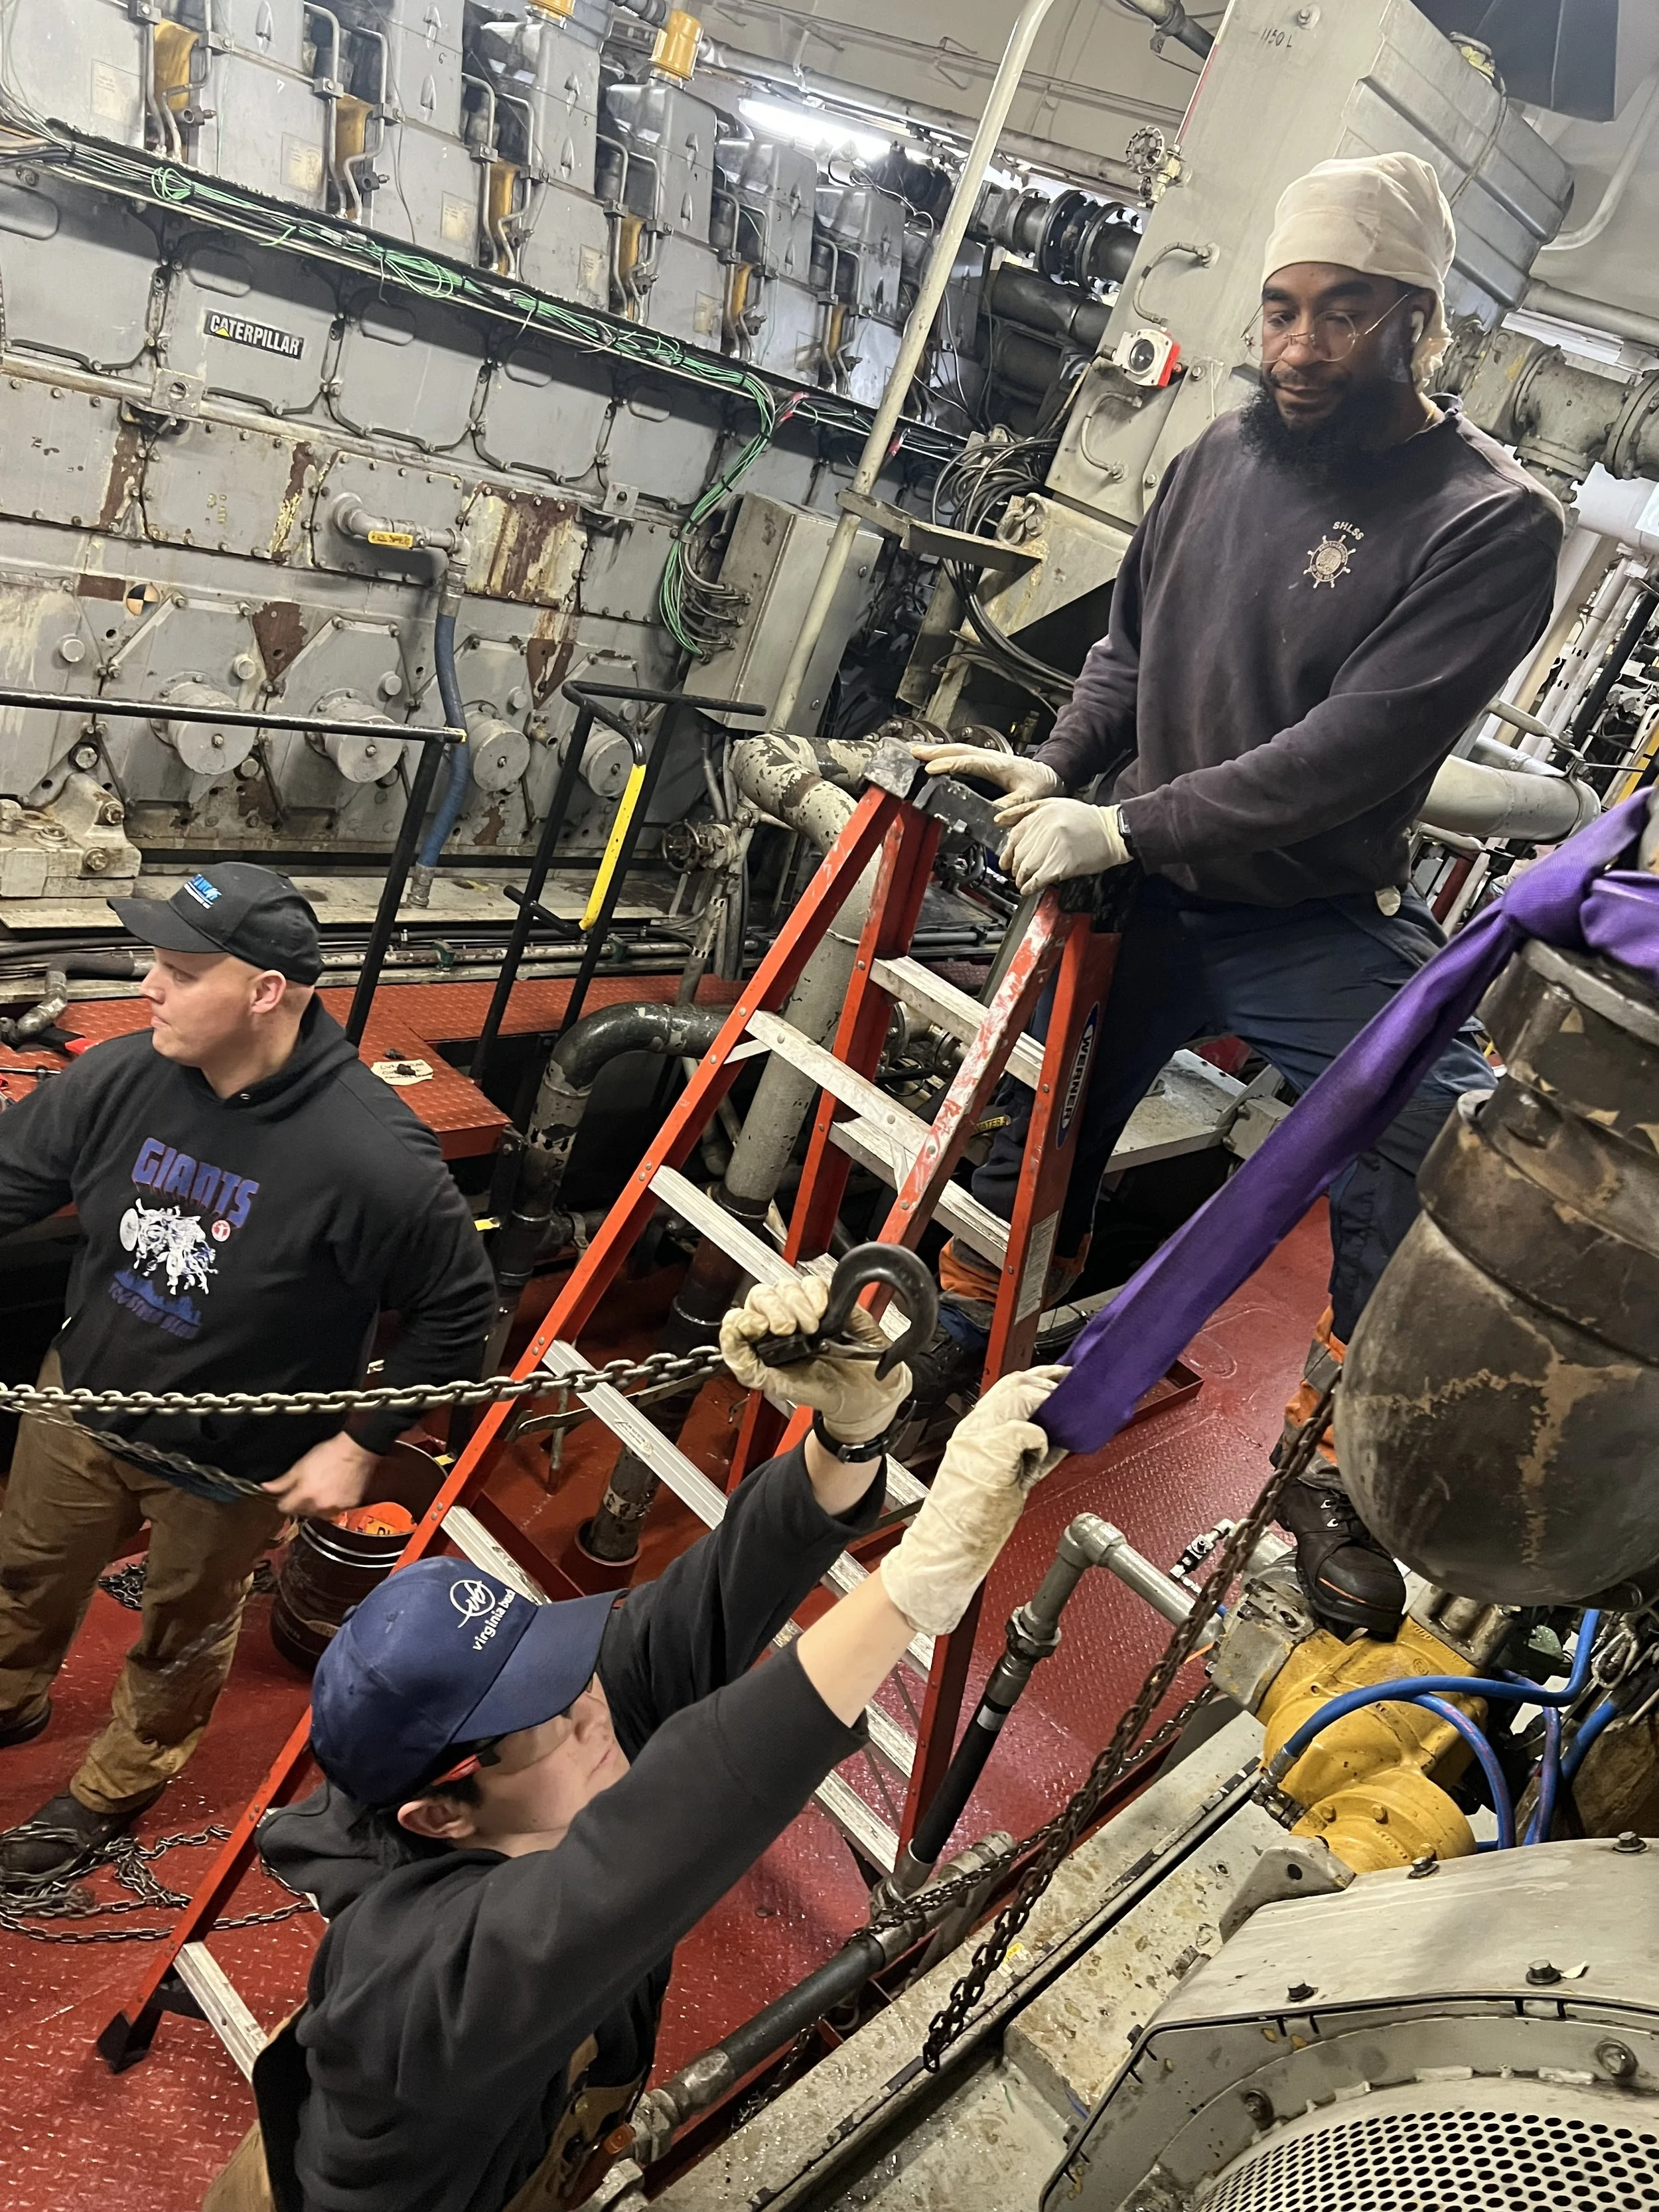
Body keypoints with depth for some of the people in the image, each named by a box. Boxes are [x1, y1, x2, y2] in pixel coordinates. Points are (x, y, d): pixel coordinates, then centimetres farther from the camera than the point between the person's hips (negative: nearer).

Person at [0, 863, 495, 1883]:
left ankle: (113, 1790, 54)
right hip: (83, 1403, 5)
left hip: (231, 1462, -4)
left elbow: (458, 1307, -21)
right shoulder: (122, 1077, -20)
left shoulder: (372, 1154, -33)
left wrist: (359, 1445, -18)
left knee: (182, 1637, 23)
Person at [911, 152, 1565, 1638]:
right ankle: (958, 1348, 38)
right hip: (1148, 894, 4)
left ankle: (1341, 1482, 13)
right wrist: (1057, 768, -2)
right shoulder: (1225, 455, 3)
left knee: (1447, 1173, -10)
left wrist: (1126, 826, -24)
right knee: (1034, 1131, 12)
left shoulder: (1491, 522, -14)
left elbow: (1350, 752, -23)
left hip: (1325, 929, -4)